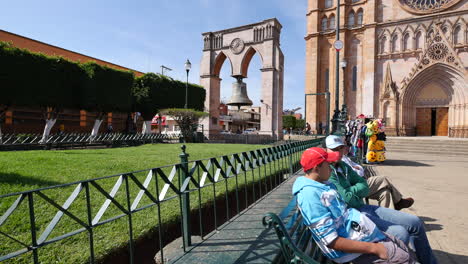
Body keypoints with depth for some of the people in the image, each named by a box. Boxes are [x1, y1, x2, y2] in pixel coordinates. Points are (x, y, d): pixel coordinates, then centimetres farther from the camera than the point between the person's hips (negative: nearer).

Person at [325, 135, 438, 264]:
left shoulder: (343, 166, 14)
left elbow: (365, 188, 10)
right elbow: (347, 198, -20)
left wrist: (350, 190, -9)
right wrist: (357, 191, 0)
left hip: (363, 207, 10)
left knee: (415, 223, 8)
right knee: (401, 234, -24)